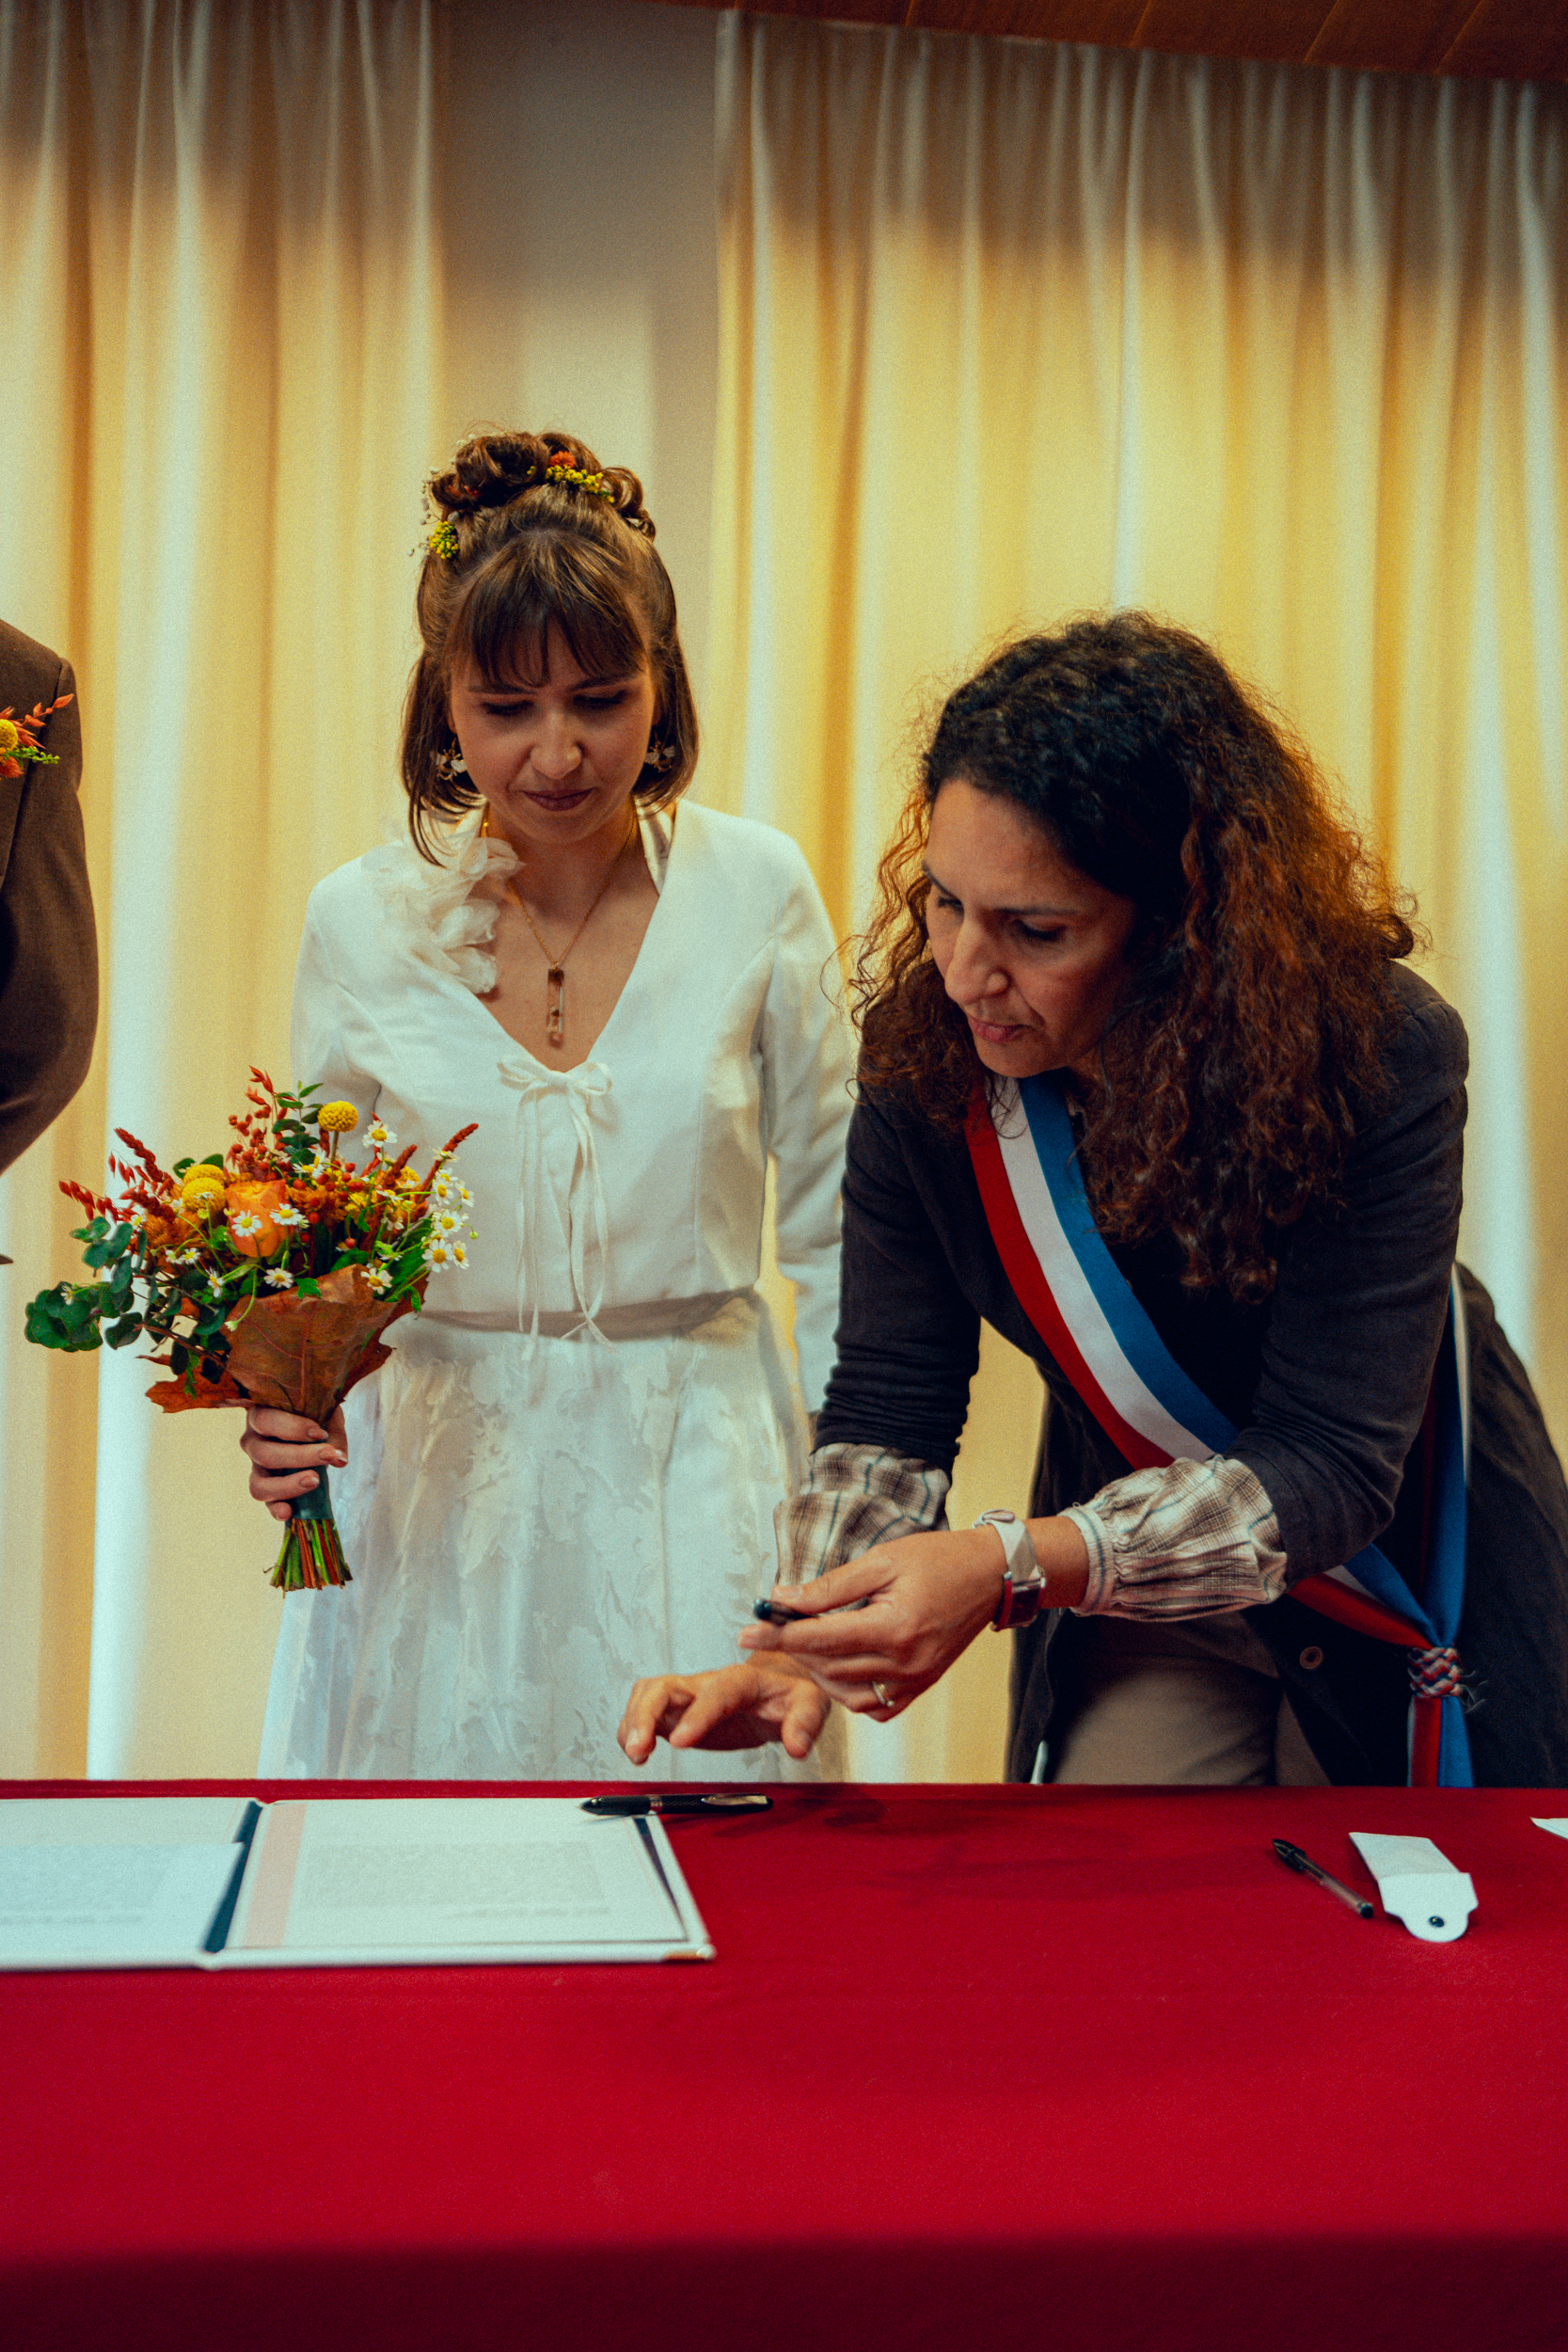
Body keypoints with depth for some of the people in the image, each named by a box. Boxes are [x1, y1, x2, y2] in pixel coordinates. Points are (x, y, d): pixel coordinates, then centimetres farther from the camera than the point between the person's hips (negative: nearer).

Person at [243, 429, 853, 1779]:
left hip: (697, 1476, 0)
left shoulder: (758, 892, -5)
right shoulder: (361, 922, -2)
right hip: (443, 1487, 1)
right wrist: (284, 1415, -11)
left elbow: (835, 1225, 3)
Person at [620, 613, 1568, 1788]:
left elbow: (1331, 1468, -33)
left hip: (1401, 1575, -1)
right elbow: (886, 1408, -15)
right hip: (1139, 1582, 2)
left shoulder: (1378, 1053, -31)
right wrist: (801, 1653, -33)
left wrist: (1007, 1568, -46)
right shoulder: (925, 1051, -21)